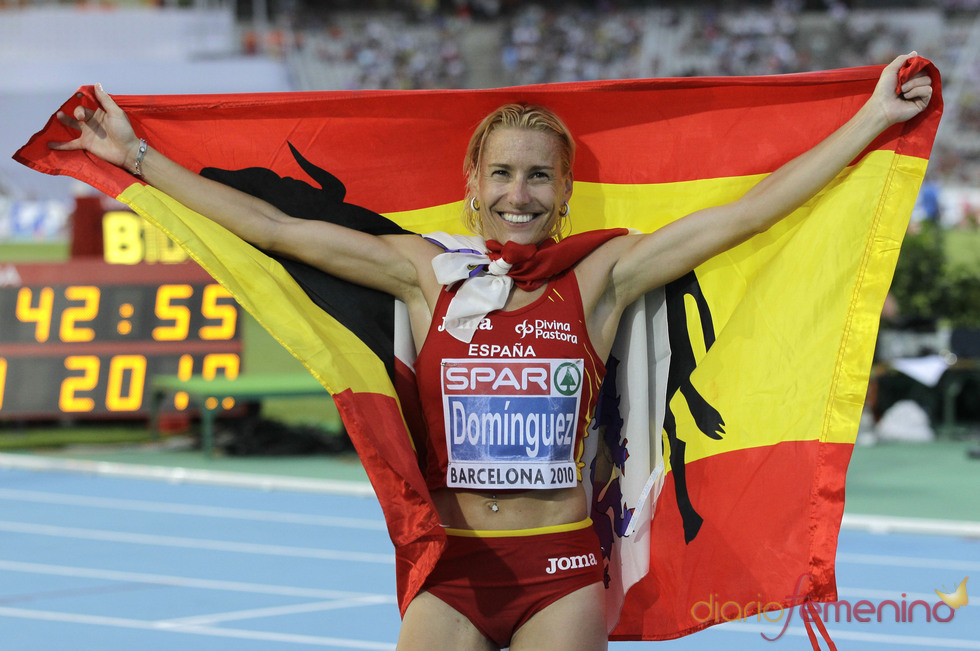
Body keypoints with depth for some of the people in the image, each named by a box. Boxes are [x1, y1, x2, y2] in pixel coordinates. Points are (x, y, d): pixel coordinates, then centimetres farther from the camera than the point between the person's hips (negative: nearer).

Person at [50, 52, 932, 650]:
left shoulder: (597, 278, 1)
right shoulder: (428, 274, 4)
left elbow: (748, 211, 2)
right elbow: (273, 227, 7)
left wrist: (873, 119, 1)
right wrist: (137, 157, 9)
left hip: (561, 570, 0)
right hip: (451, 568, 1)